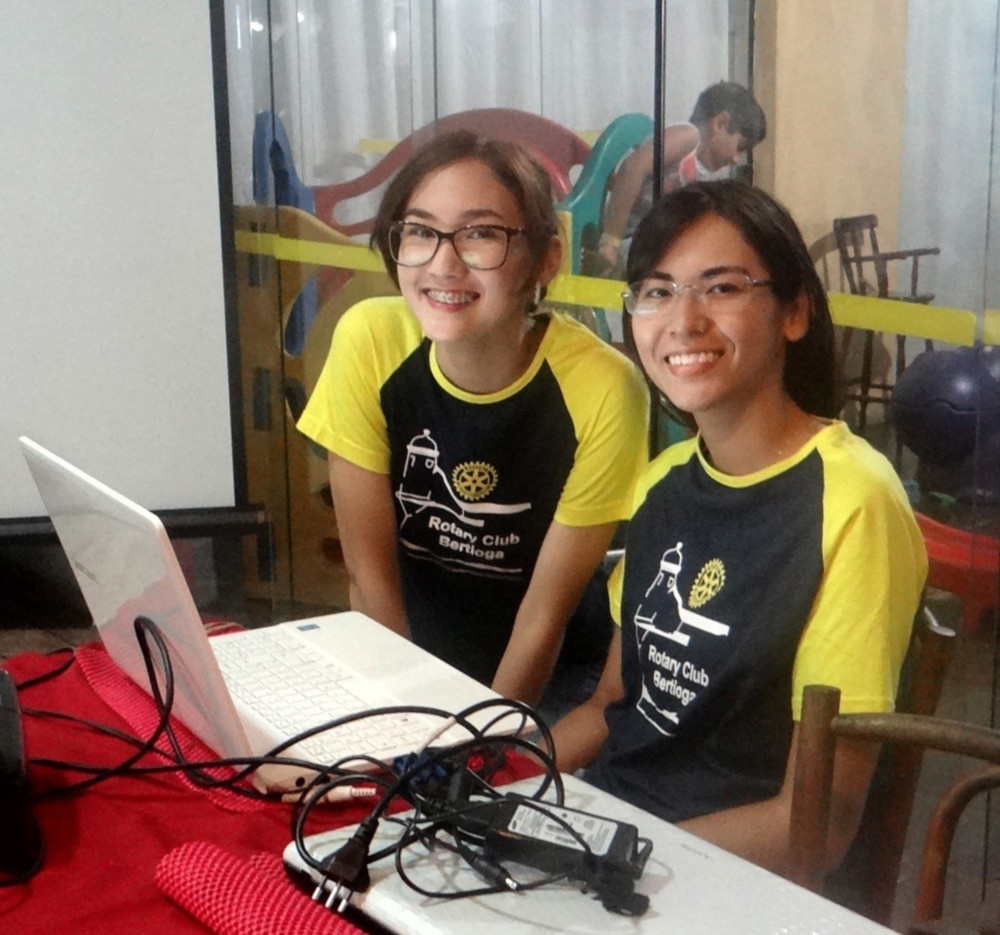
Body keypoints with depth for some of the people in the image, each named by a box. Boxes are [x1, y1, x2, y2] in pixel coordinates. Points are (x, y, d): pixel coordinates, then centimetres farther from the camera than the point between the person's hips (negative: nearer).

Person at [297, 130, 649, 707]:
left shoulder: (603, 390, -20)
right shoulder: (368, 341, -14)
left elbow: (546, 611, -11)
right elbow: (369, 566, -7)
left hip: (549, 680, -1)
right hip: (405, 644, 2)